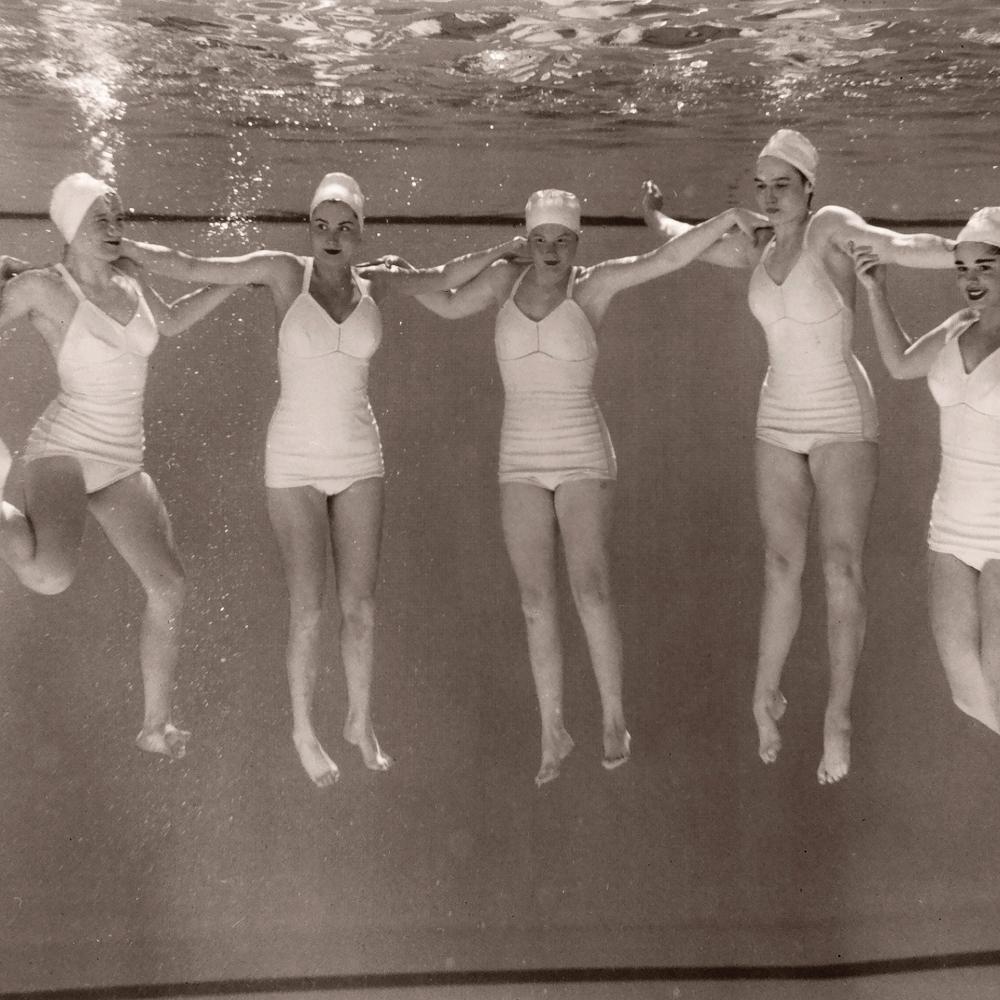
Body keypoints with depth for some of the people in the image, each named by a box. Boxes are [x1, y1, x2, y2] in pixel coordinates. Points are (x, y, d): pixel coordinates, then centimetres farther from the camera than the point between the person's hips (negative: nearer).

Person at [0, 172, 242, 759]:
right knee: (52, 576, -36)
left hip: (122, 463, 6)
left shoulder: (126, 274, 6)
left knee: (169, 587, -3)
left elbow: (169, 322, 25)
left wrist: (239, 278, 22)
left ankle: (157, 726, 13)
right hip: (63, 451, -6)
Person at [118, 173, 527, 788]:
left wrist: (509, 247, 8)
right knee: (309, 610, -4)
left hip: (359, 460, 3)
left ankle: (361, 721, 28)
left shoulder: (375, 283, 4)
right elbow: (185, 266, -5)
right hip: (295, 463, -3)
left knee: (361, 606, 5)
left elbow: (446, 277, 15)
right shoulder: (285, 271, -5)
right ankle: (304, 727, 20)